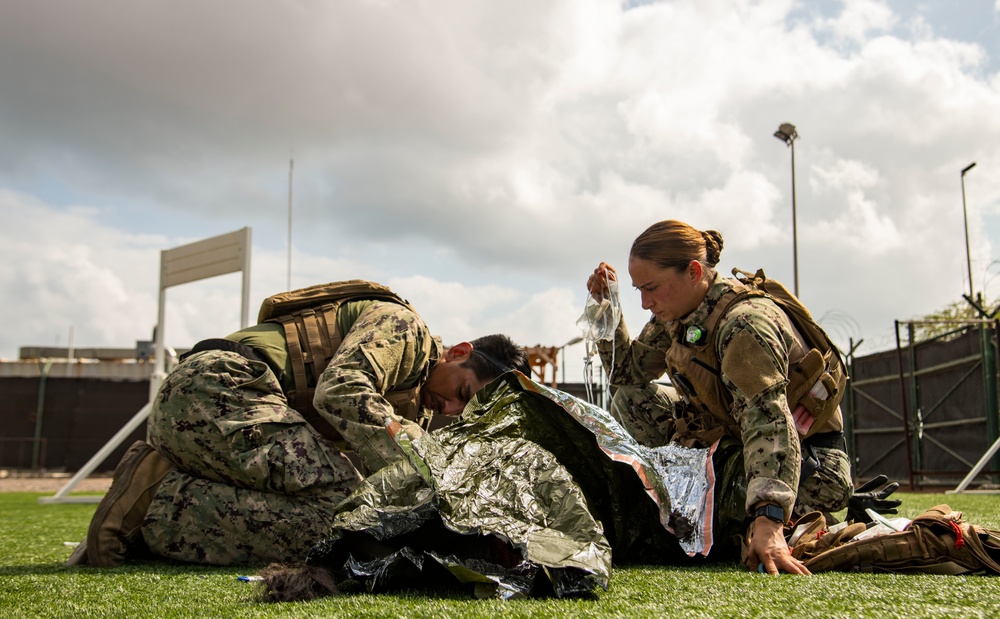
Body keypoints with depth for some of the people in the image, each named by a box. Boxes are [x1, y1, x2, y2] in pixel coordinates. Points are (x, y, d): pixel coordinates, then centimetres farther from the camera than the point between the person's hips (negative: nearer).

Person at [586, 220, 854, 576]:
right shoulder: (679, 314, -1)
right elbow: (627, 371, 11)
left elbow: (768, 423, -39)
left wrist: (767, 524, -50)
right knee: (629, 402, 0)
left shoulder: (745, 323, -27)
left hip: (808, 465, -8)